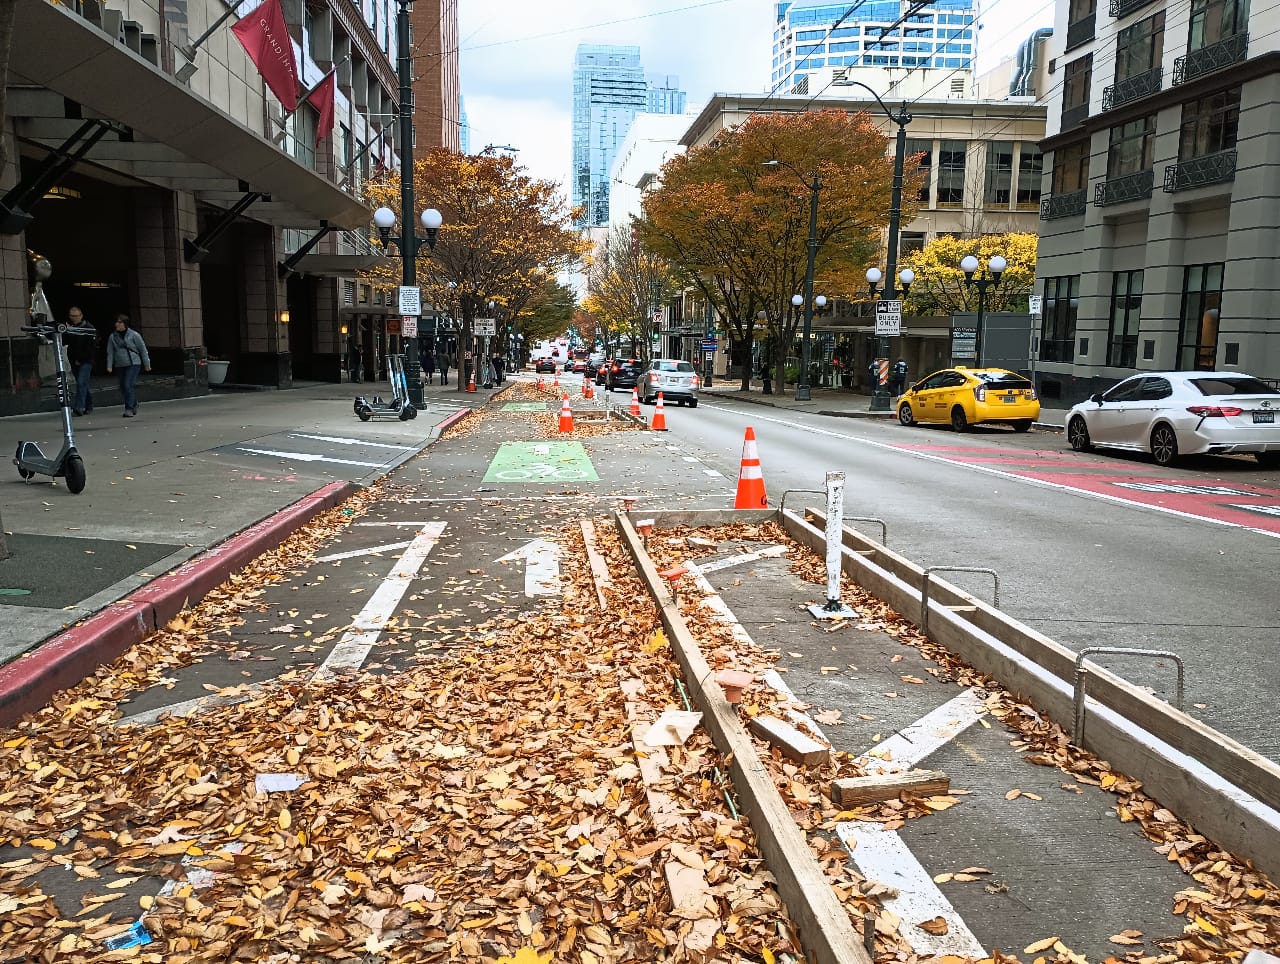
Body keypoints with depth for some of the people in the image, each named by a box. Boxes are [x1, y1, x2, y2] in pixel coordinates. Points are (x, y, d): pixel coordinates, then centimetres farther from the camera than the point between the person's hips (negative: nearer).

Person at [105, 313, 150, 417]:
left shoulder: (134, 335, -3)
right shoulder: (112, 337, 7)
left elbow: (143, 349, 2)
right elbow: (110, 352, 9)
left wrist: (147, 364, 3)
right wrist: (109, 366, 1)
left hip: (133, 364, -5)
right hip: (119, 366, 5)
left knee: (128, 385, -15)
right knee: (123, 388, 7)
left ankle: (129, 409, -11)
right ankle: (134, 405, 27)